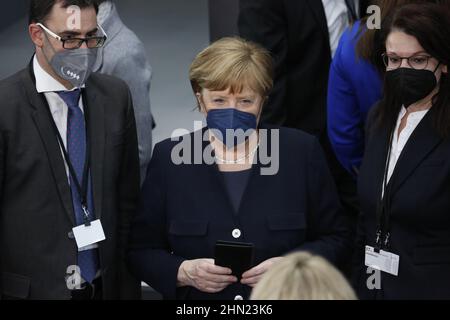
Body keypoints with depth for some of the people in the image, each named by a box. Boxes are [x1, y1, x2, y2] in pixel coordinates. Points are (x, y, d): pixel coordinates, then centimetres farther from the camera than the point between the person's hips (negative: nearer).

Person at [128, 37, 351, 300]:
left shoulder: (302, 152, -3)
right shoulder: (169, 158, -2)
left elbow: (335, 239, 1)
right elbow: (141, 250, 1)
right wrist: (183, 272, -17)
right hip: (196, 298, 0)